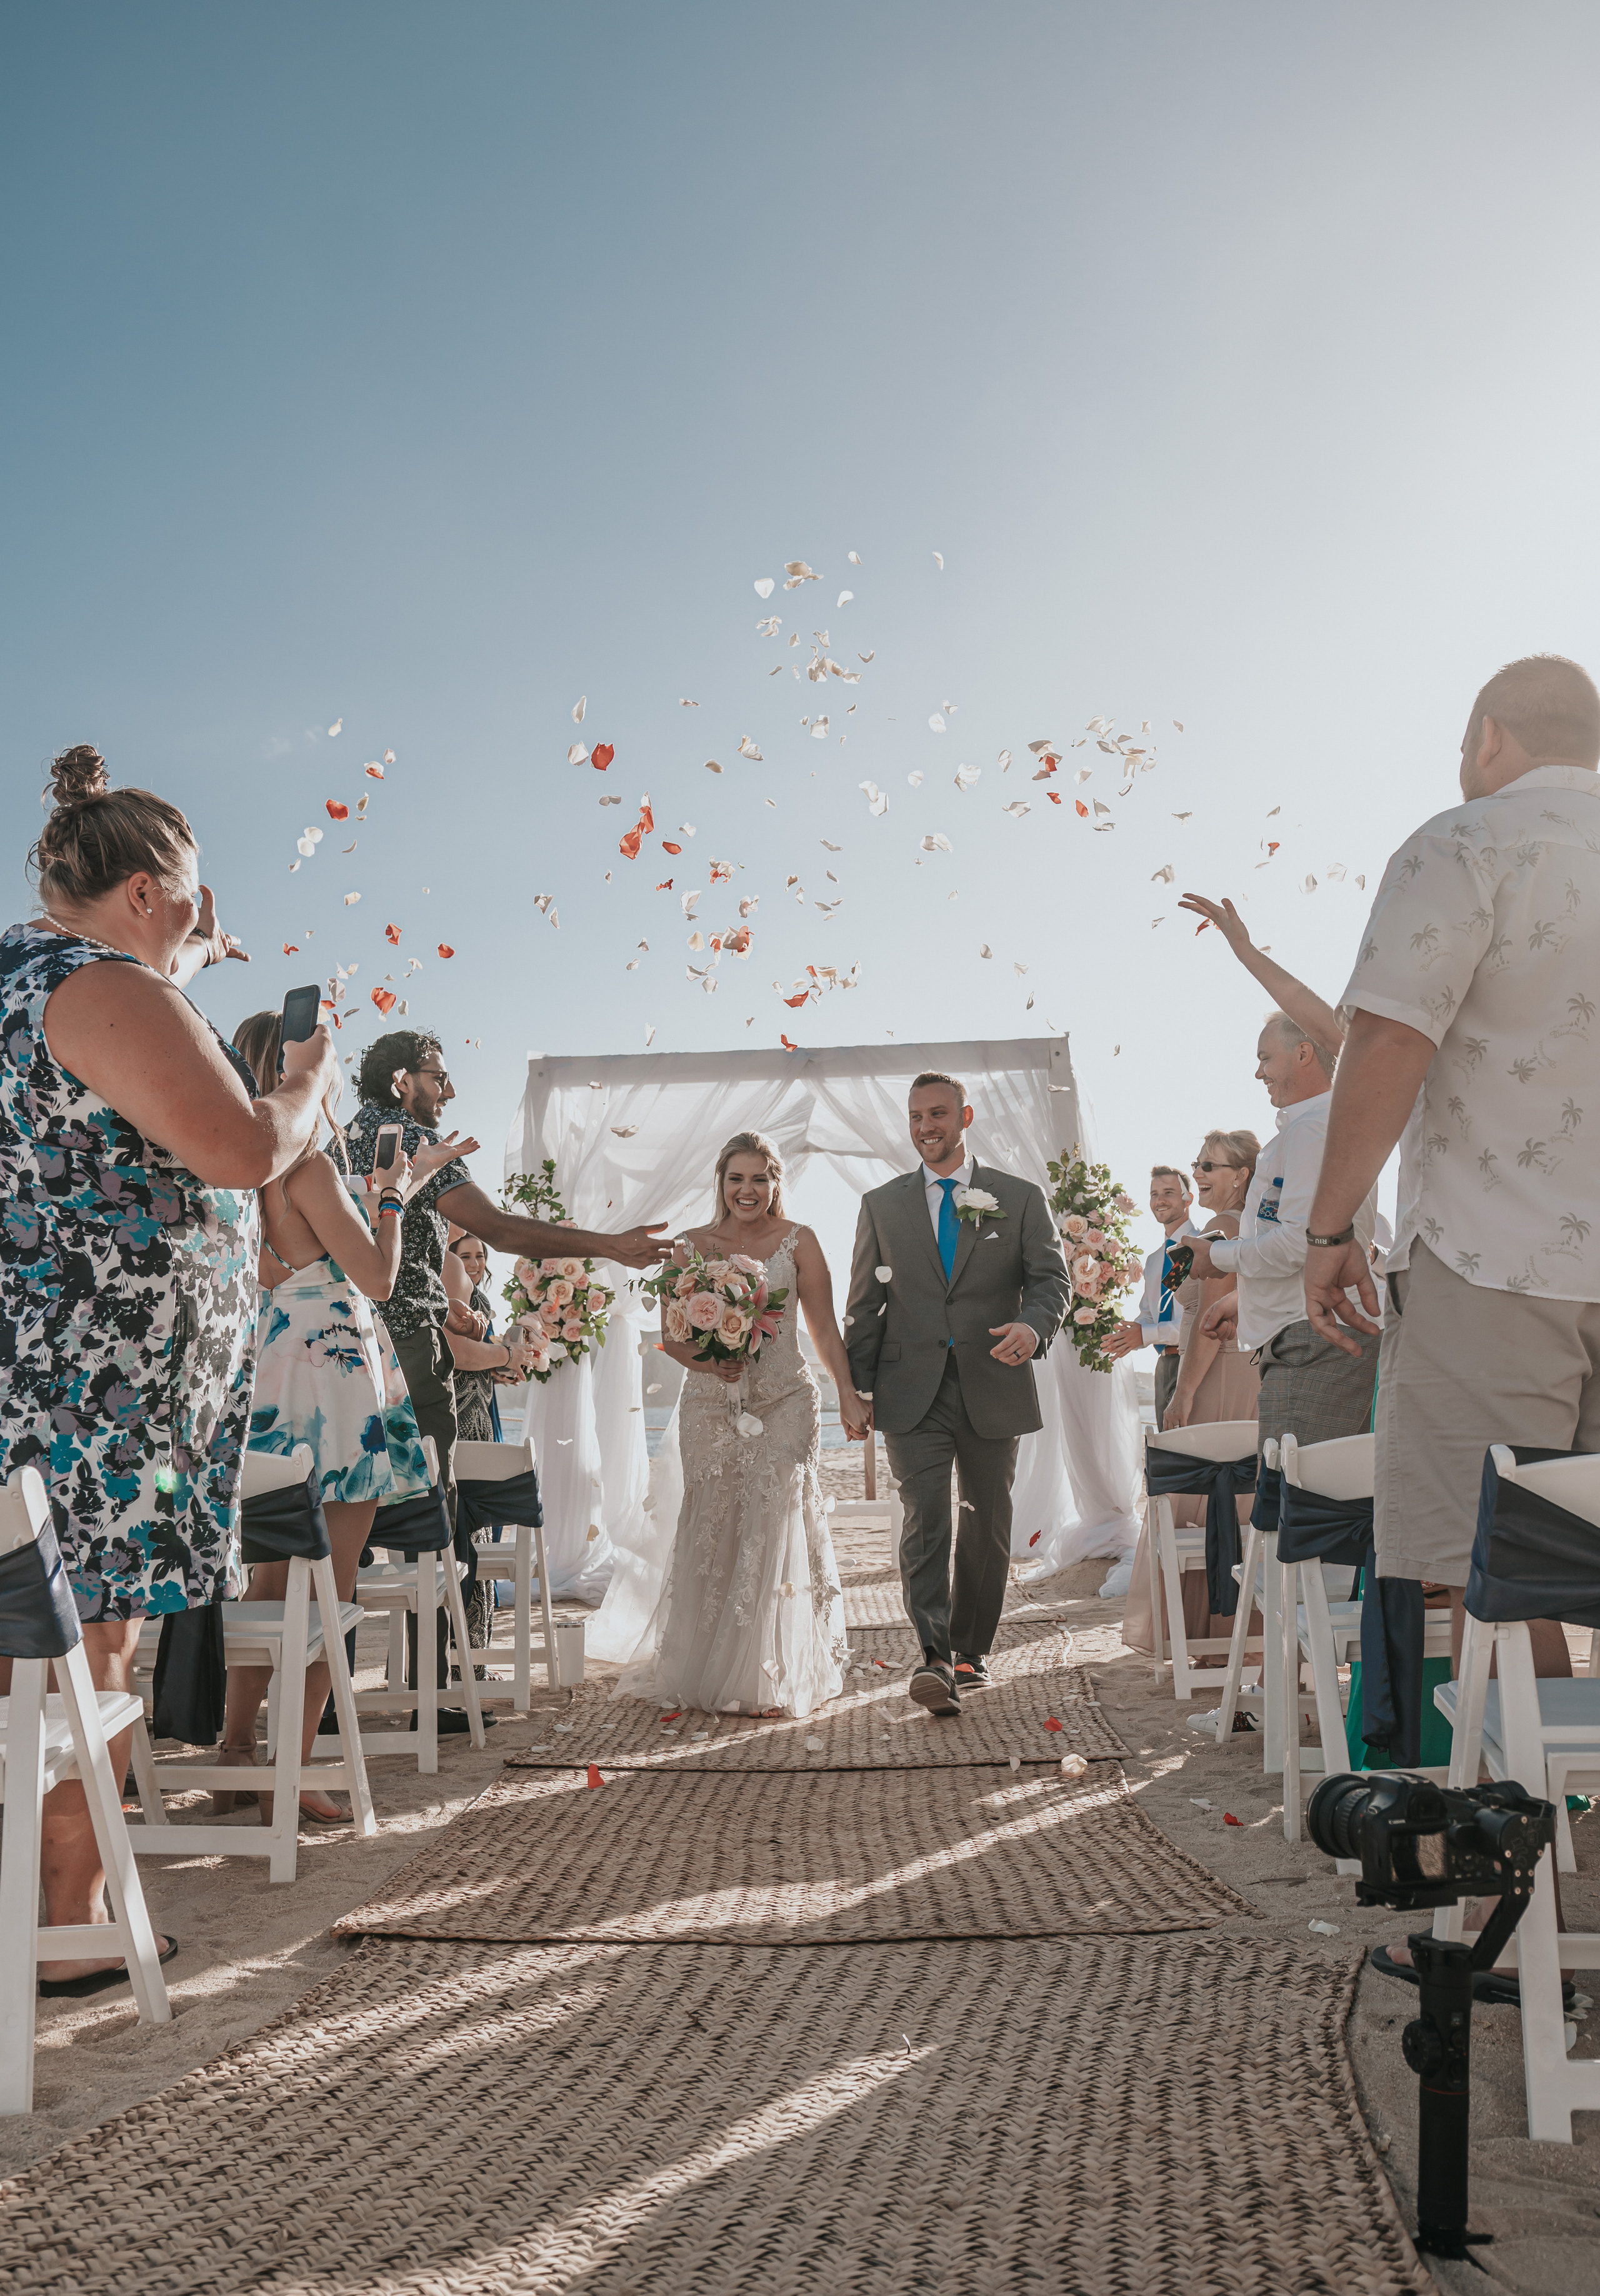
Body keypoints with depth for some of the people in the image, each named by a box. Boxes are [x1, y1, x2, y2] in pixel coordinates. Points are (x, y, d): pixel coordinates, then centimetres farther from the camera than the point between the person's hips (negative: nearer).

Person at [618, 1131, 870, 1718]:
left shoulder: (798, 1242, 4)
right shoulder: (691, 1246, 7)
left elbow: (824, 1328, 5)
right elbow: (671, 1333, 7)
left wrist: (849, 1395, -2)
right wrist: (705, 1362, -13)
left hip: (784, 1404, -1)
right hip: (710, 1406, 1)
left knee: (774, 1526, -7)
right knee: (713, 1532, 1)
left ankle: (771, 1676, 3)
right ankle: (703, 1669, 14)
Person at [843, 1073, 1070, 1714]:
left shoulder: (1020, 1198, 7)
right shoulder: (882, 1205, 10)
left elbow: (1052, 1279, 3)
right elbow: (865, 1305, 10)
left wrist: (1032, 1325, -20)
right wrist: (858, 1389, 2)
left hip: (992, 1388, 1)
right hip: (912, 1392, -1)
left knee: (988, 1525, 9)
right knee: (924, 1518, -14)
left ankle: (972, 1649, 25)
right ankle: (934, 1658, -19)